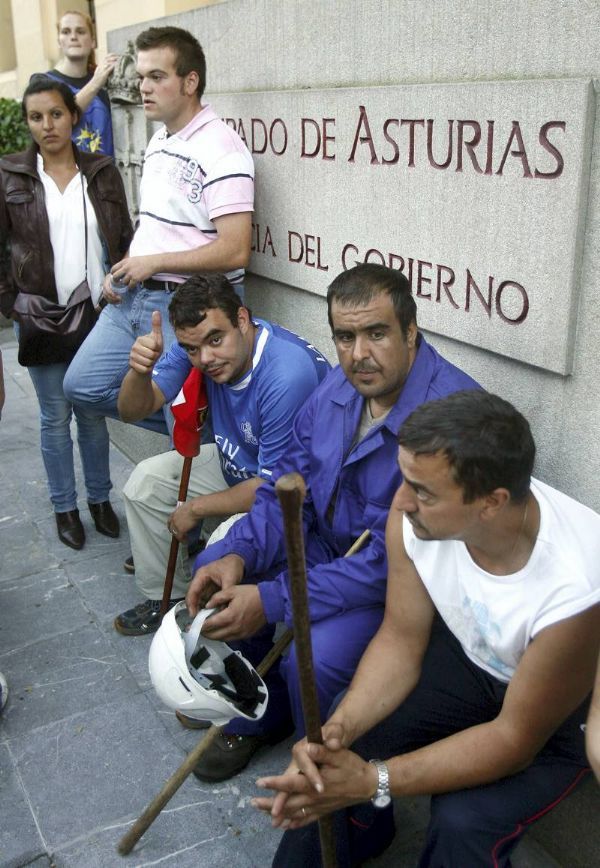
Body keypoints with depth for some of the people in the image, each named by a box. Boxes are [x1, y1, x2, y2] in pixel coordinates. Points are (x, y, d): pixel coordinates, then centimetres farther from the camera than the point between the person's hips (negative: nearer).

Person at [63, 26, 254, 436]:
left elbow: (235, 251, -24)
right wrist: (122, 271, 6)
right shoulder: (158, 143, 13)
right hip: (134, 295, 9)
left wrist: (154, 262, -16)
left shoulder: (221, 149, -16)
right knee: (83, 384, 12)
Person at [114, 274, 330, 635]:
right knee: (145, 482, 4)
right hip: (237, 462, 8)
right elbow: (133, 411, -9)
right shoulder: (198, 343, -14)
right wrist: (140, 370, -33)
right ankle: (168, 600, 22)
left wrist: (196, 508, -16)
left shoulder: (288, 376, -37)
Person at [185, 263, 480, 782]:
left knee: (311, 659, -28)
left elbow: (398, 558, -31)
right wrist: (239, 554, -17)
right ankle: (256, 719, 22)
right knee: (213, 575, 2)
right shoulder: (338, 388, -4)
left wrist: (273, 601, -31)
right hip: (331, 542, 8)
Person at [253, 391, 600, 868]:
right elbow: (402, 640, -11)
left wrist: (372, 781, -31)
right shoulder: (414, 515, -24)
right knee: (335, 750, -12)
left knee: (464, 822, -25)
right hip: (465, 654, 4)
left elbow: (516, 738, -25)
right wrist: (340, 726, -29)